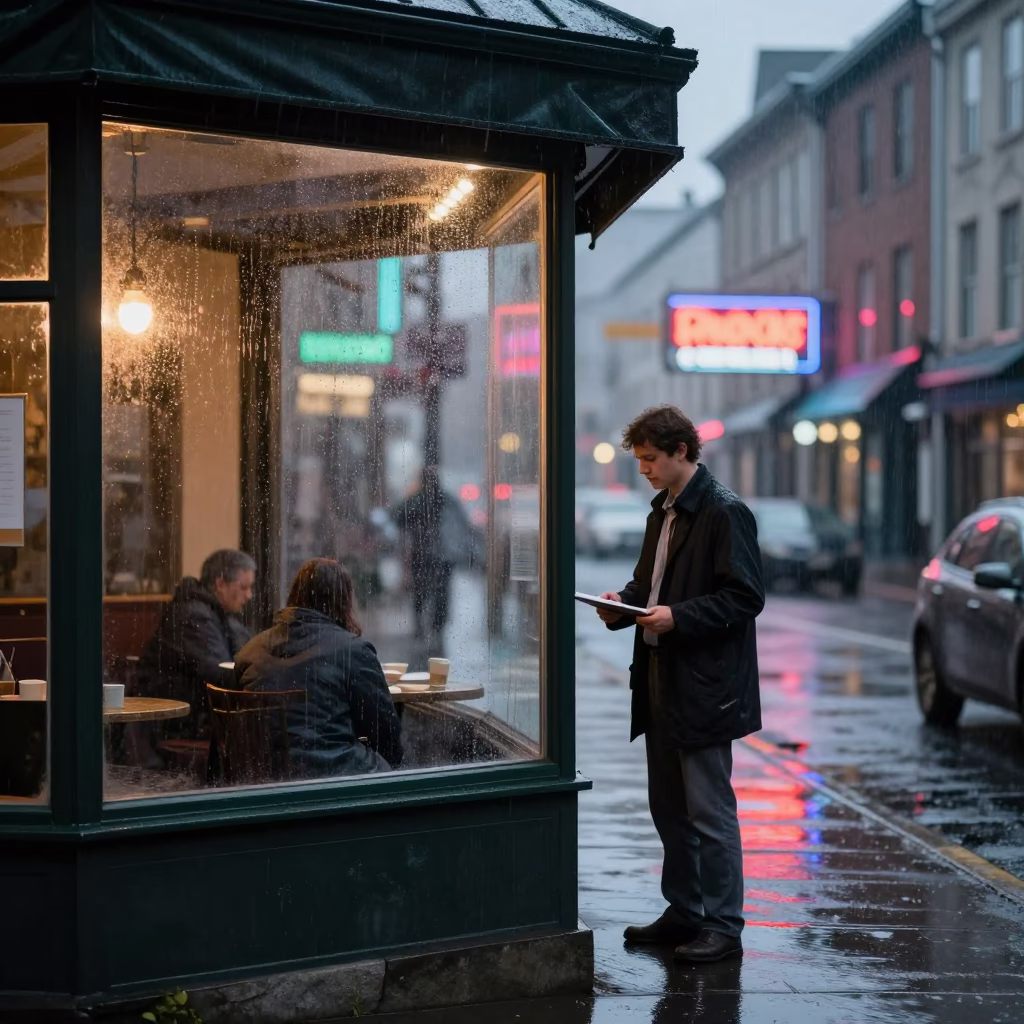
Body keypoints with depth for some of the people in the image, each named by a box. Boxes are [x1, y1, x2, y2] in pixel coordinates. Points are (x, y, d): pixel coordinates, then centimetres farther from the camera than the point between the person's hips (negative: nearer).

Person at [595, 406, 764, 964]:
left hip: (704, 687, -9)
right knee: (669, 807, 15)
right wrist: (625, 602, 4)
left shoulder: (725, 513, -13)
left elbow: (745, 597, -17)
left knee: (709, 811, -3)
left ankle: (723, 926, 5)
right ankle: (684, 912, 26)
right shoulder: (664, 510, 15)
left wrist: (678, 617, -23)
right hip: (663, 684, 9)